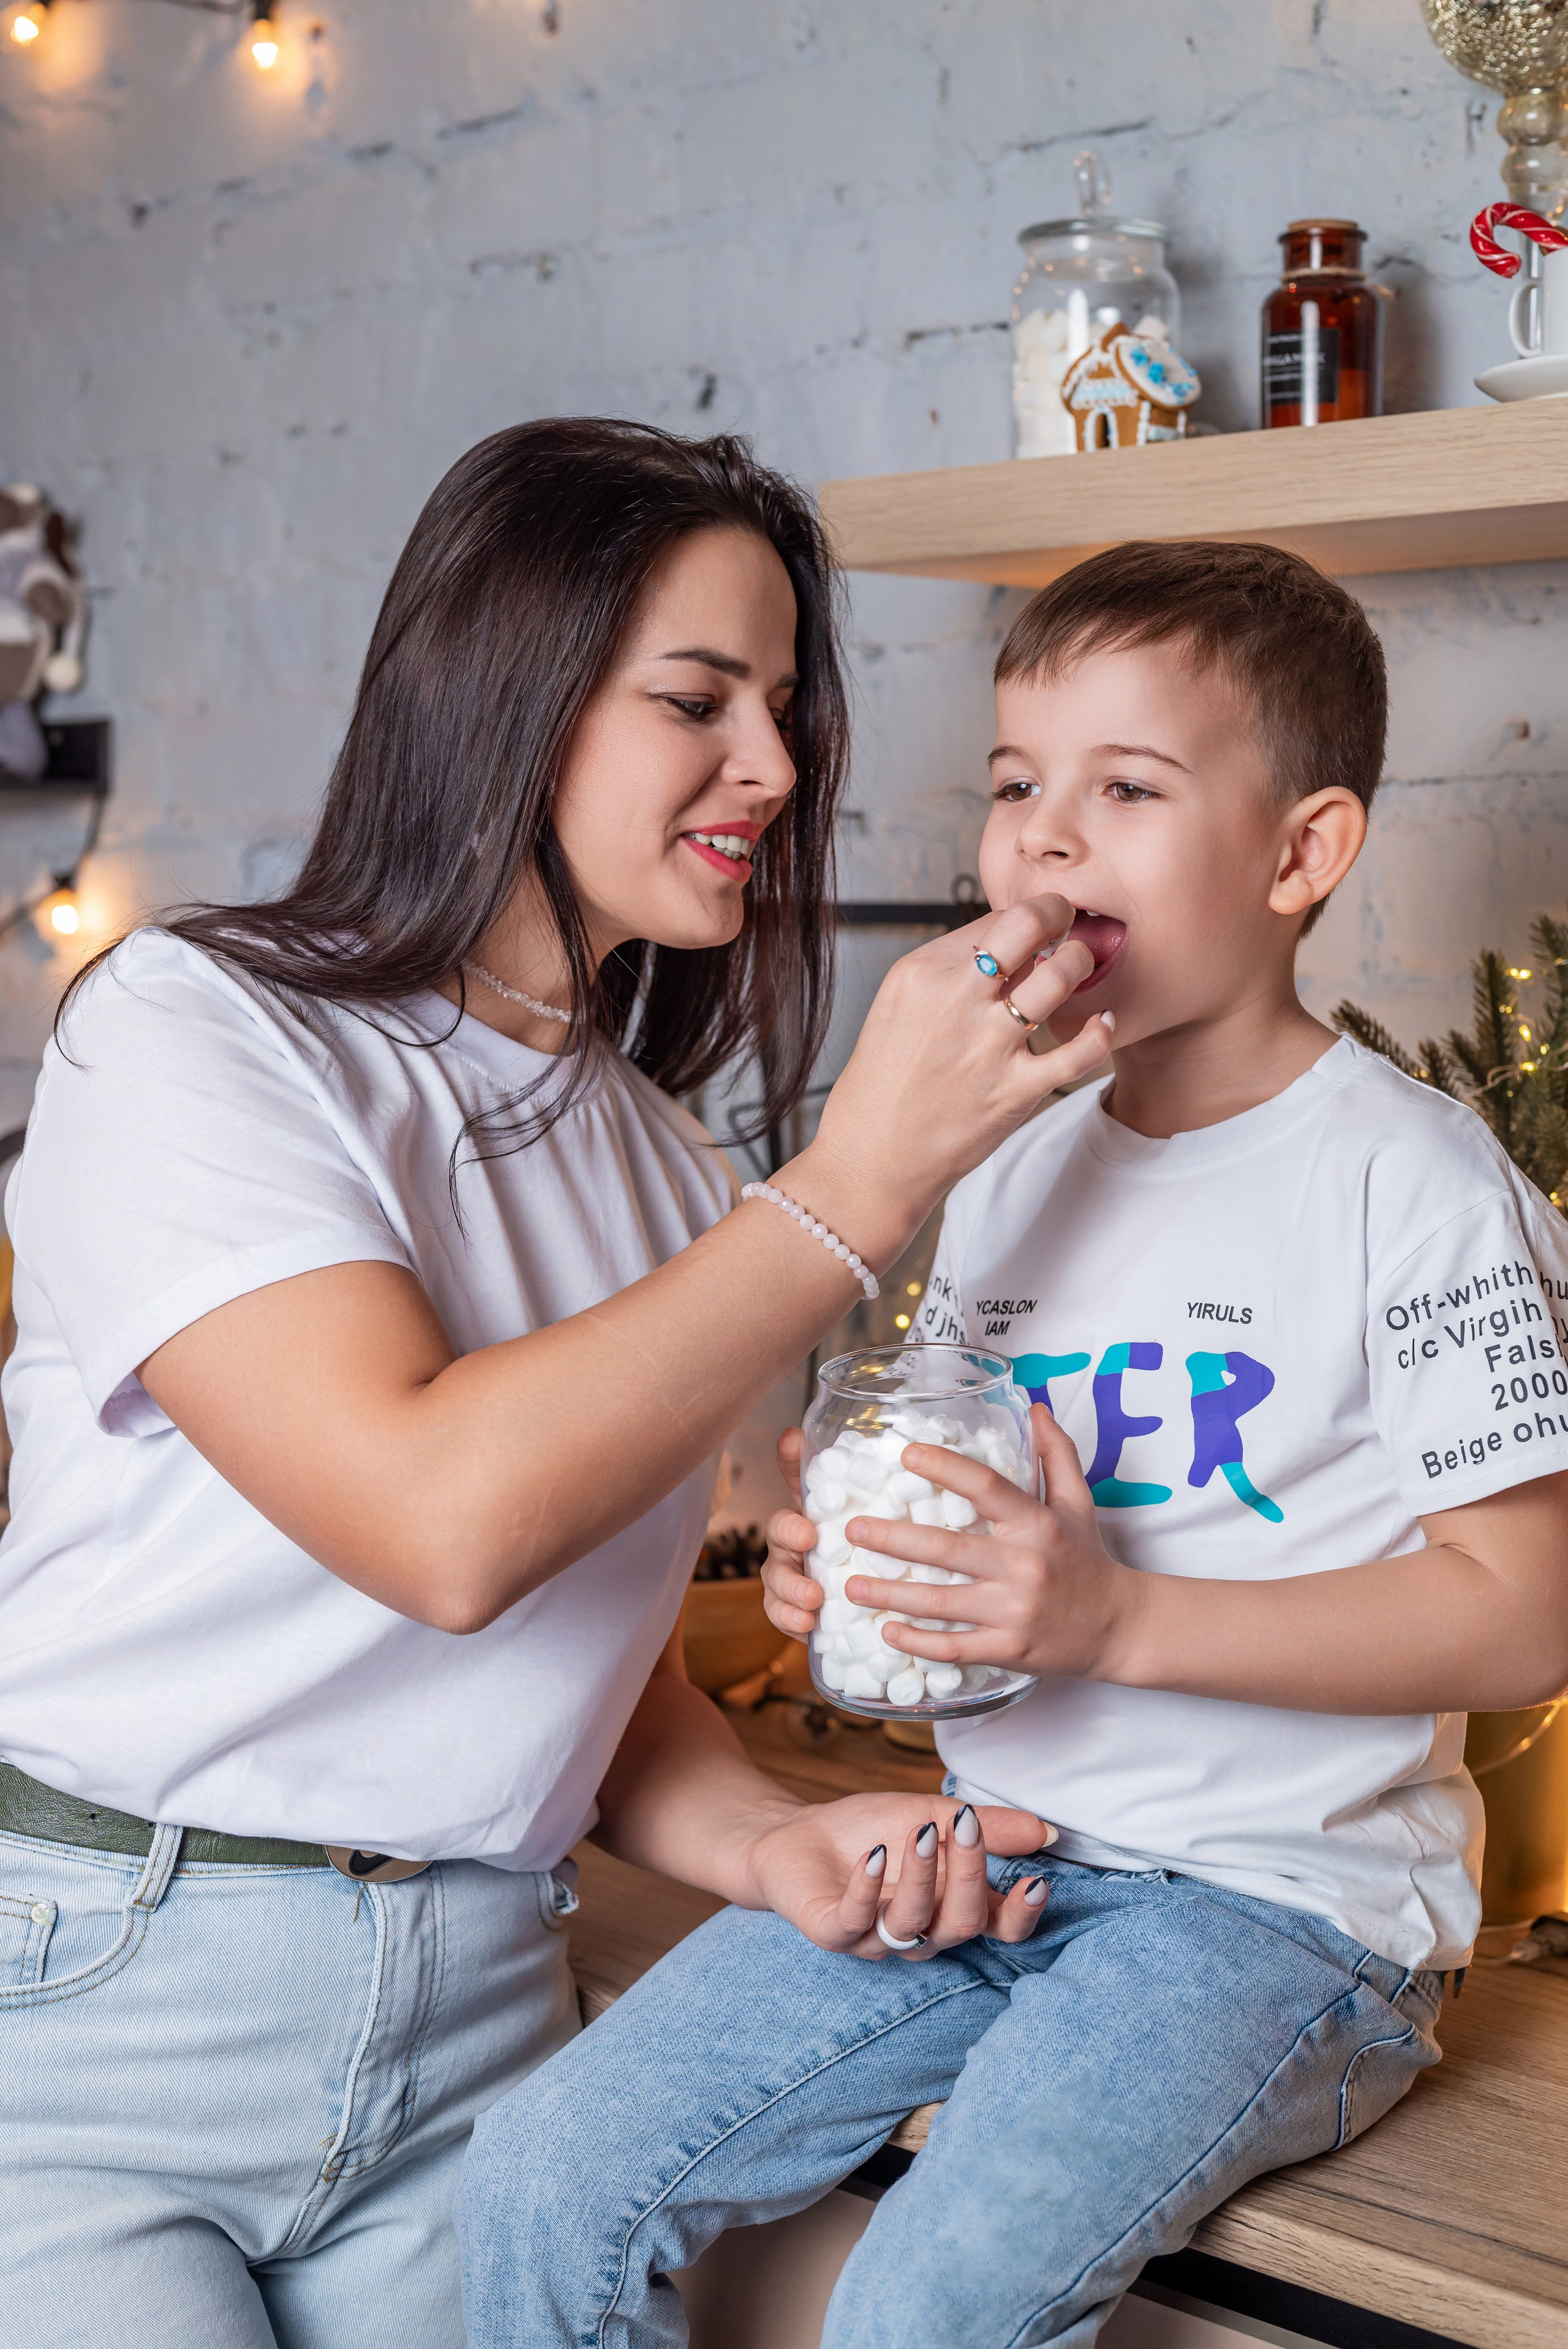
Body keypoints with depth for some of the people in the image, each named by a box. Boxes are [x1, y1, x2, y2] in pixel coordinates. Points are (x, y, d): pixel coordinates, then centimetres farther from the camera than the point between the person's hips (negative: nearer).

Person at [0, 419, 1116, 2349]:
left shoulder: (660, 1167, 10)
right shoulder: (187, 1028, -11)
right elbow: (448, 1521, -25)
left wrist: (768, 1843, -6)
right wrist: (860, 1186, -21)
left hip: (472, 2017, 6)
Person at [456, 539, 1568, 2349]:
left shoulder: (1412, 1180, -10)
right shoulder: (1009, 1173, 11)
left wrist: (1120, 1619, -23)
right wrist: (844, 1564, -3)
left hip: (1278, 1900, -6)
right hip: (984, 1851, 6)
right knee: (543, 2180, -4)